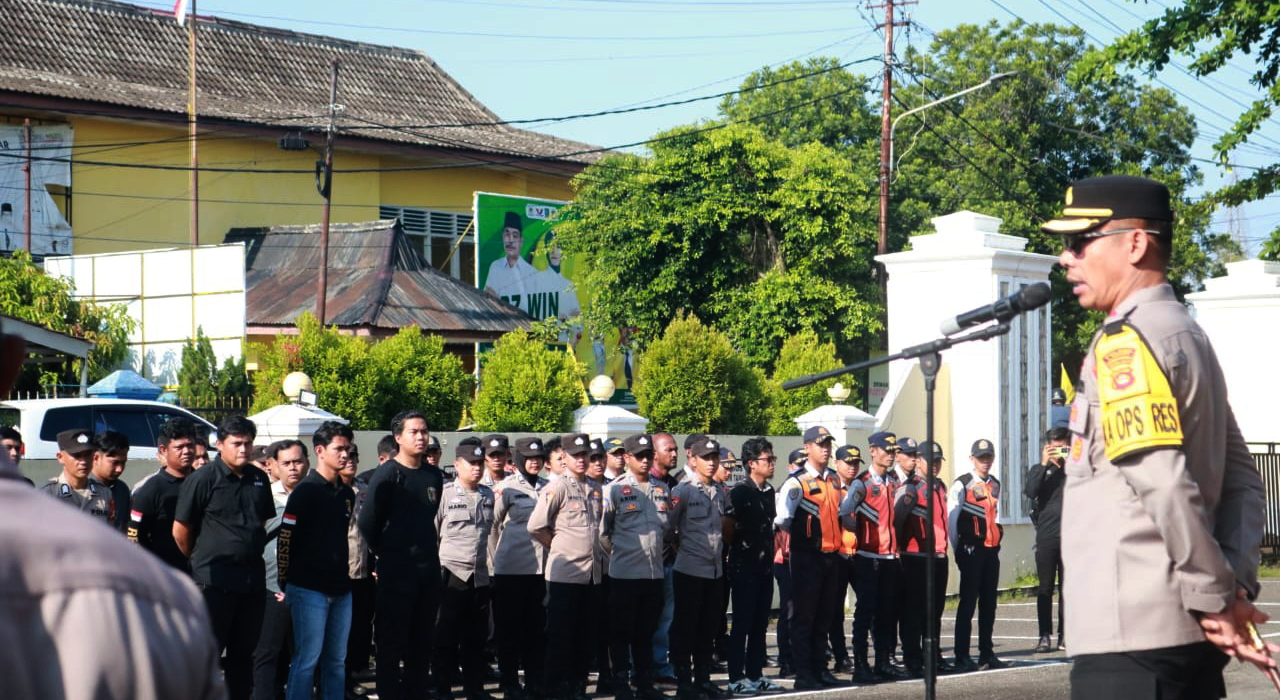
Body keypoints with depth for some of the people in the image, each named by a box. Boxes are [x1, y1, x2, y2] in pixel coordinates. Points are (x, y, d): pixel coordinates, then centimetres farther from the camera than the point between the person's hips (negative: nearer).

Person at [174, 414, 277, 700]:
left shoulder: (259, 479, 9)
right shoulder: (203, 479, -8)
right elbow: (180, 531, -6)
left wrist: (252, 553, 14)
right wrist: (201, 559, 5)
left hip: (253, 577, 6)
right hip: (214, 579, -6)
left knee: (243, 652, 13)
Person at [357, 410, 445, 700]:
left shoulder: (434, 476, 9)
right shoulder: (387, 475, -10)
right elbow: (367, 522, -9)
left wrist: (428, 548, 13)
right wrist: (386, 552, 1)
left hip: (428, 568, 6)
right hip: (396, 570, -6)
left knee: (421, 640, 11)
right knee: (391, 640, -1)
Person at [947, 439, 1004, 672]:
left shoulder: (995, 485, 15)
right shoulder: (961, 485, -5)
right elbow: (952, 519, -6)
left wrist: (997, 538, 16)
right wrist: (959, 551, -5)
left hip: (992, 550, 6)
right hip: (971, 551, -6)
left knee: (989, 603, 10)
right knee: (968, 603, -6)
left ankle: (987, 653, 16)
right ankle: (962, 657, -4)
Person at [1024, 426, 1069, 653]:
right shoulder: (1039, 470, 10)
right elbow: (1030, 492, -8)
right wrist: (1044, 464, -12)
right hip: (1046, 536, 0)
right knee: (1045, 588, -1)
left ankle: (1064, 635, 6)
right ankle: (1045, 635, 0)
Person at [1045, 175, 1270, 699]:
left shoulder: (1125, 344, -12)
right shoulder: (1188, 336, 17)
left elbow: (1164, 484, -23)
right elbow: (1242, 480, 16)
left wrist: (1216, 596, -15)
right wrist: (1235, 586, 6)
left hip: (1130, 634, -9)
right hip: (1189, 632, 9)